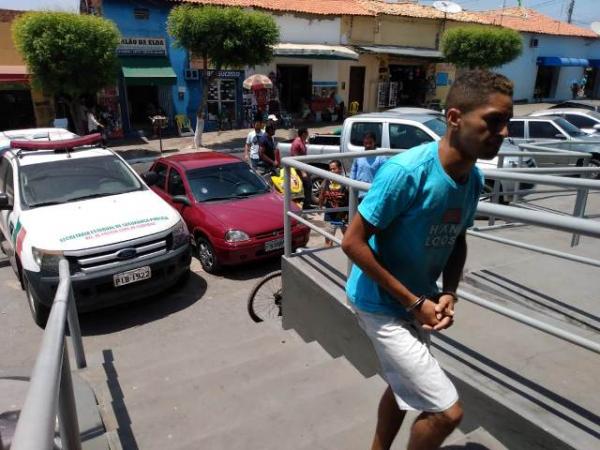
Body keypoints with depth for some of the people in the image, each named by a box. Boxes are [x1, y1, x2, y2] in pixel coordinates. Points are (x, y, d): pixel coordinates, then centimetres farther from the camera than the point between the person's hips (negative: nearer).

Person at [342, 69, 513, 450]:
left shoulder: (474, 179, -4)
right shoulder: (406, 171, -27)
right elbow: (352, 242, -24)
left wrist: (449, 293, -7)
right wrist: (414, 301, -20)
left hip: (416, 303, 8)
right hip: (382, 304, -8)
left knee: (405, 388, 25)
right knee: (447, 410, -4)